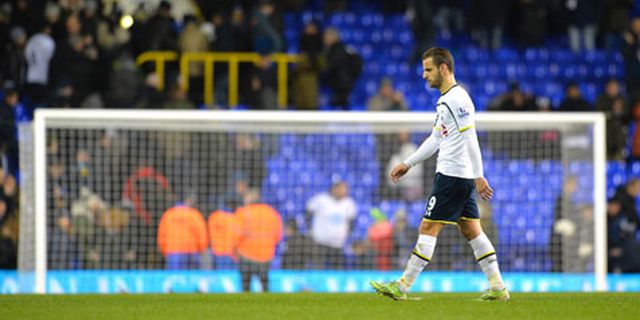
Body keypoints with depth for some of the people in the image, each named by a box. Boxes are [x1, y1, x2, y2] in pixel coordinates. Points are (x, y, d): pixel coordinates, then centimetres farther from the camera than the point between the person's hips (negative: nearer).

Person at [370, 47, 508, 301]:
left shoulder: (457, 98, -14)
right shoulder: (444, 100, 18)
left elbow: (470, 139, -19)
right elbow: (436, 139, 27)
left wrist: (478, 176, -23)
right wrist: (407, 164, 26)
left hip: (452, 176, -10)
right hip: (463, 176, 10)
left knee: (428, 228, -7)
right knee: (471, 230, 10)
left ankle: (402, 287, -6)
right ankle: (498, 287, 9)